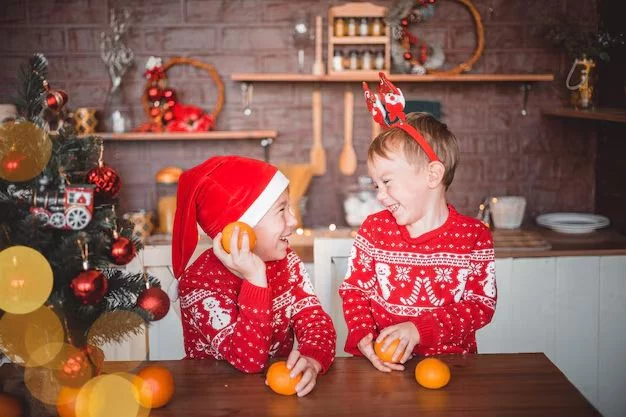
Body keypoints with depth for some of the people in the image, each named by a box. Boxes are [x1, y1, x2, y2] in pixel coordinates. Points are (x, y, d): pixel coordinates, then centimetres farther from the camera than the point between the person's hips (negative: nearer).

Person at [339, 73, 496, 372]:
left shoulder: (474, 236, -4)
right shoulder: (374, 229, 2)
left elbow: (482, 305, -4)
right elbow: (353, 289, 6)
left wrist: (420, 329, -15)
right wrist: (363, 336, -13)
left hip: (450, 359, -1)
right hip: (382, 363, 1)